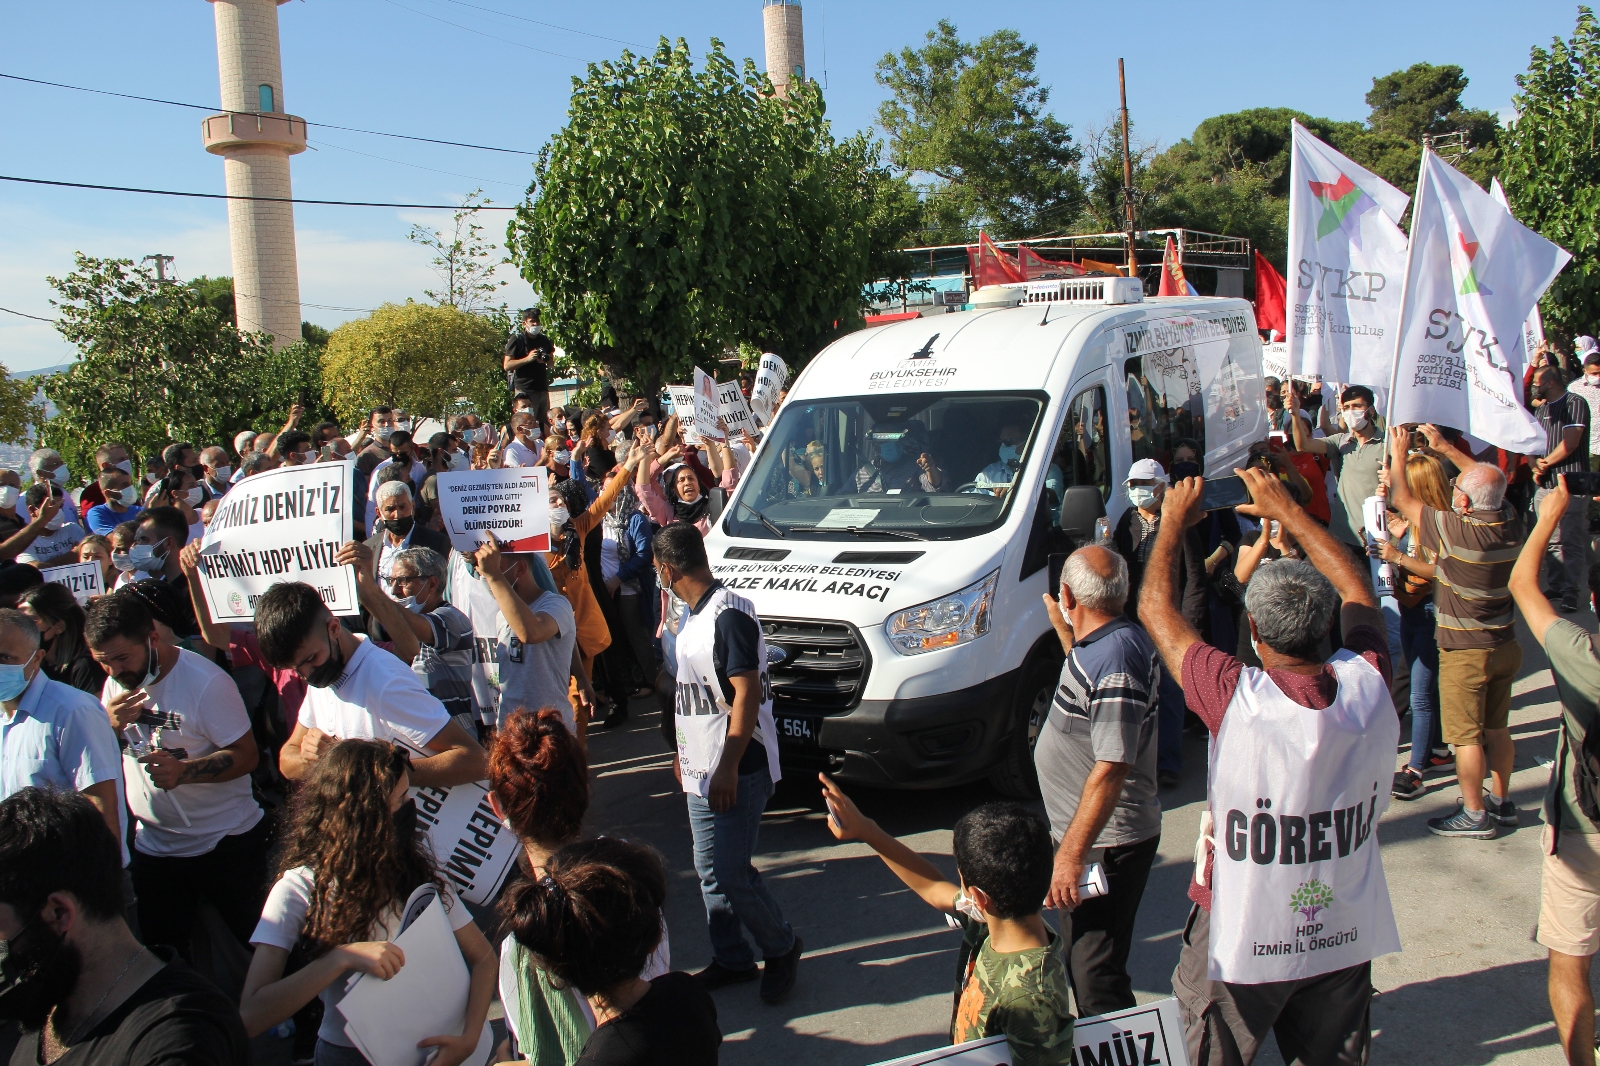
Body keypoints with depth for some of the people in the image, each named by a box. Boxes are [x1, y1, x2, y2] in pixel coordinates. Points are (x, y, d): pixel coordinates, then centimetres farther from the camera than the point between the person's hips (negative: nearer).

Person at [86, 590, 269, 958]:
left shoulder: (206, 681, -18)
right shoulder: (117, 681, 2)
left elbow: (245, 755, -19)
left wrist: (183, 771, -34)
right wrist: (109, 724, -15)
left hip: (225, 845, -6)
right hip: (153, 846, 6)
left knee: (254, 949, 6)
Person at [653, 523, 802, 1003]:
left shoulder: (729, 615, -19)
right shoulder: (694, 615, 12)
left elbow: (747, 694, -22)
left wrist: (728, 769, -23)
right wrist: (685, 752, 24)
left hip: (737, 772, -9)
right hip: (702, 771, 9)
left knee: (732, 873, -6)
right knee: (710, 872, 13)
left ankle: (782, 949, 16)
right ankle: (731, 960, 26)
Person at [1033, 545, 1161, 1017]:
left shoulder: (1115, 660, -27)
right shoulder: (1101, 642, 5)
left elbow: (1111, 769, -30)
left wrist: (1071, 854, -29)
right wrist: (1062, 628, 30)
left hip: (1107, 843, -11)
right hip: (1095, 835, 11)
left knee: (1096, 975, -4)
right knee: (1085, 960, 23)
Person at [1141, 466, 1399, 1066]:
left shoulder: (1238, 699, -26)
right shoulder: (1368, 686, -15)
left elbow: (1155, 608, -12)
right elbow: (1359, 589, 5)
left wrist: (1173, 522, 3)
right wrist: (1287, 510, 12)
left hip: (1244, 940, -3)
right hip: (1346, 937, 3)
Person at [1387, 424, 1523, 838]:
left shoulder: (1455, 530, -25)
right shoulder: (1509, 521, -6)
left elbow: (1402, 501, -12)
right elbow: (1486, 479, 14)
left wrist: (1398, 456, 3)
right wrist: (1445, 447, 19)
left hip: (1465, 652, -7)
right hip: (1506, 645, 7)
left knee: (1467, 735, 4)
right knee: (1497, 728, 19)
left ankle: (1475, 815, 12)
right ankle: (1502, 802, 30)